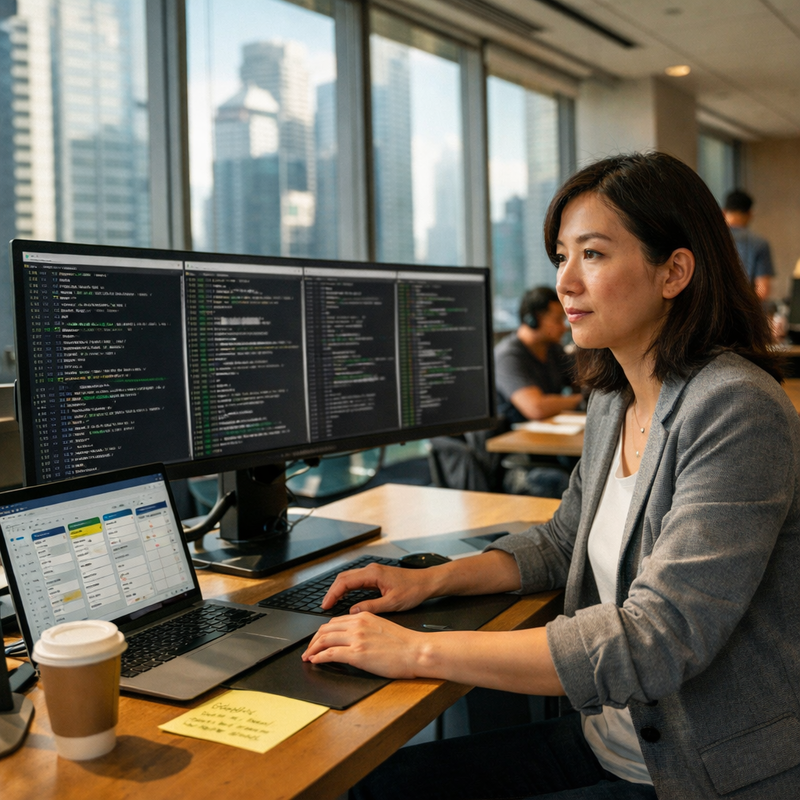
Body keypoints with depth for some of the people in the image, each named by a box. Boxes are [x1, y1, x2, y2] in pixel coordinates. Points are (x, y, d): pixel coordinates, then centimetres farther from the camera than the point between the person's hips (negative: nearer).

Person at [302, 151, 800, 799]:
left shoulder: (737, 411, -23)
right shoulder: (613, 403, 4)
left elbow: (657, 639, -30)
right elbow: (564, 541, 17)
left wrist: (422, 652, -28)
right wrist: (431, 580, 2)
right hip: (610, 741, 7)